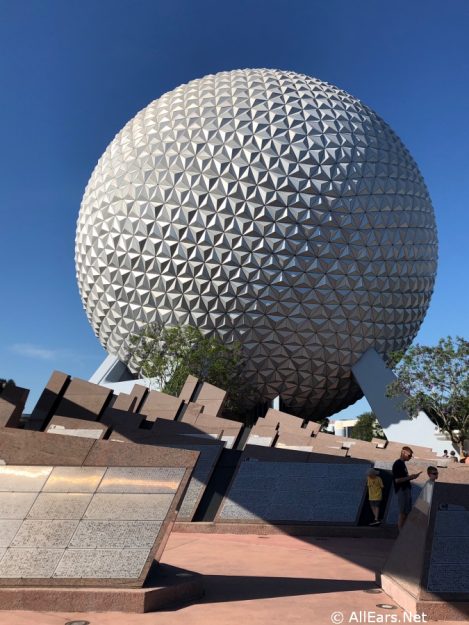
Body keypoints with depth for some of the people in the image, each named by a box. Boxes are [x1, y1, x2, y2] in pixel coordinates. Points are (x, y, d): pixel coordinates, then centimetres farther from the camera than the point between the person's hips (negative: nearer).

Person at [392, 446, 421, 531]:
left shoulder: (402, 464, 15)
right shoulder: (397, 464, -14)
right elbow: (397, 480, -20)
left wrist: (412, 476, 10)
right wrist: (409, 477, -19)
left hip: (406, 490, 10)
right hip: (401, 491, -10)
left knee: (407, 513, 13)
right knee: (402, 513, -6)